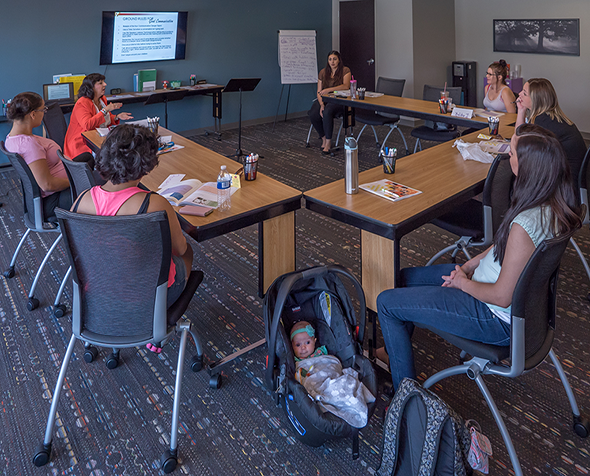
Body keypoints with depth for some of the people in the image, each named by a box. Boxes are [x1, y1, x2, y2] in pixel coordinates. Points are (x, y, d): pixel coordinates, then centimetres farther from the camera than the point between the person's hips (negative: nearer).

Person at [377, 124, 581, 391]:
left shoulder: (525, 224, -36)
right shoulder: (552, 204, -7)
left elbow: (502, 297, -27)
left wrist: (463, 282, -10)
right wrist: (469, 266, 1)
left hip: (499, 320, -9)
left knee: (387, 303, -6)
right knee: (404, 277, 16)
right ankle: (395, 351, 34)